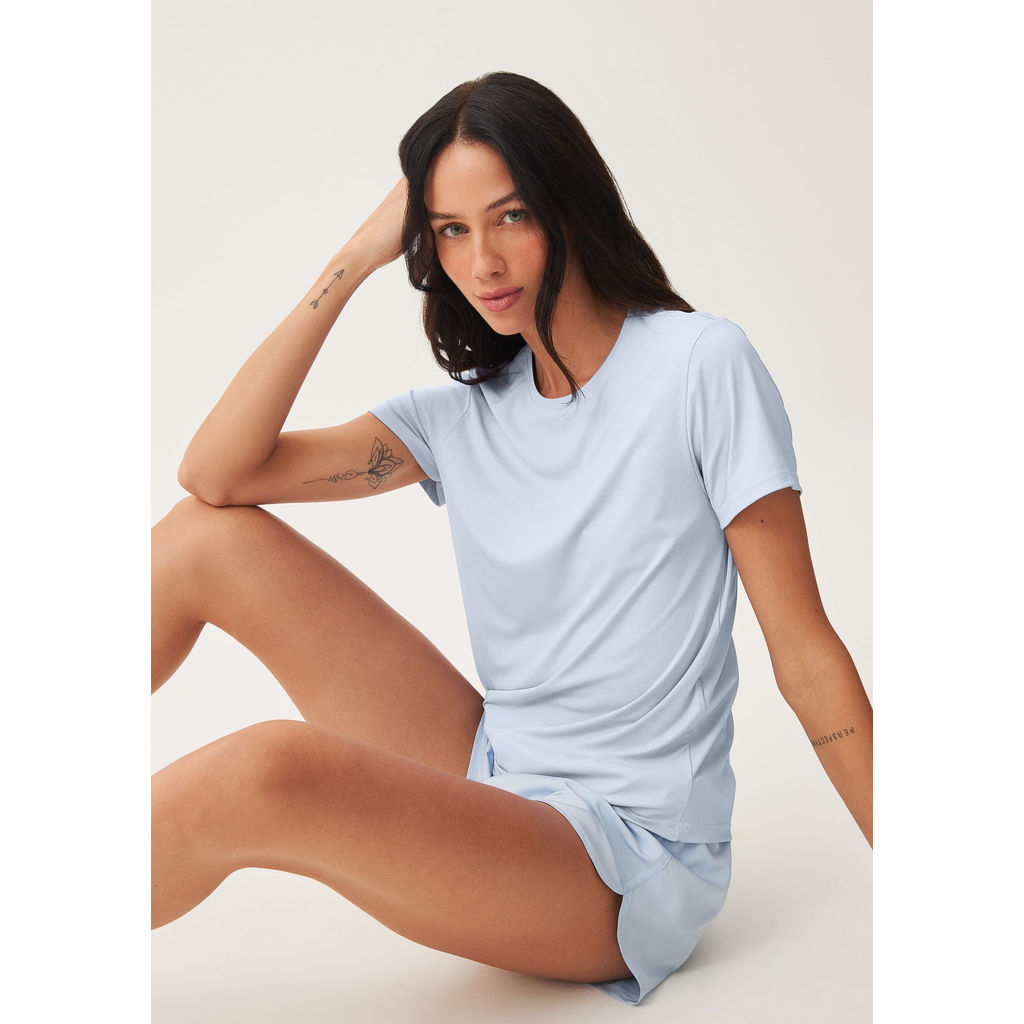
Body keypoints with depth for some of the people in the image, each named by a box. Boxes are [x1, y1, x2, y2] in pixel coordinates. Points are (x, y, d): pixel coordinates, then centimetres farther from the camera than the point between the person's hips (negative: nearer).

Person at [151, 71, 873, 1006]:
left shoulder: (698, 363, -9)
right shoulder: (467, 414, 7)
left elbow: (805, 653, -9)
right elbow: (217, 469, -4)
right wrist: (354, 261, -4)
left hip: (634, 858, -5)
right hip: (494, 780, 6)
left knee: (272, 773, -34)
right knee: (209, 535, -3)